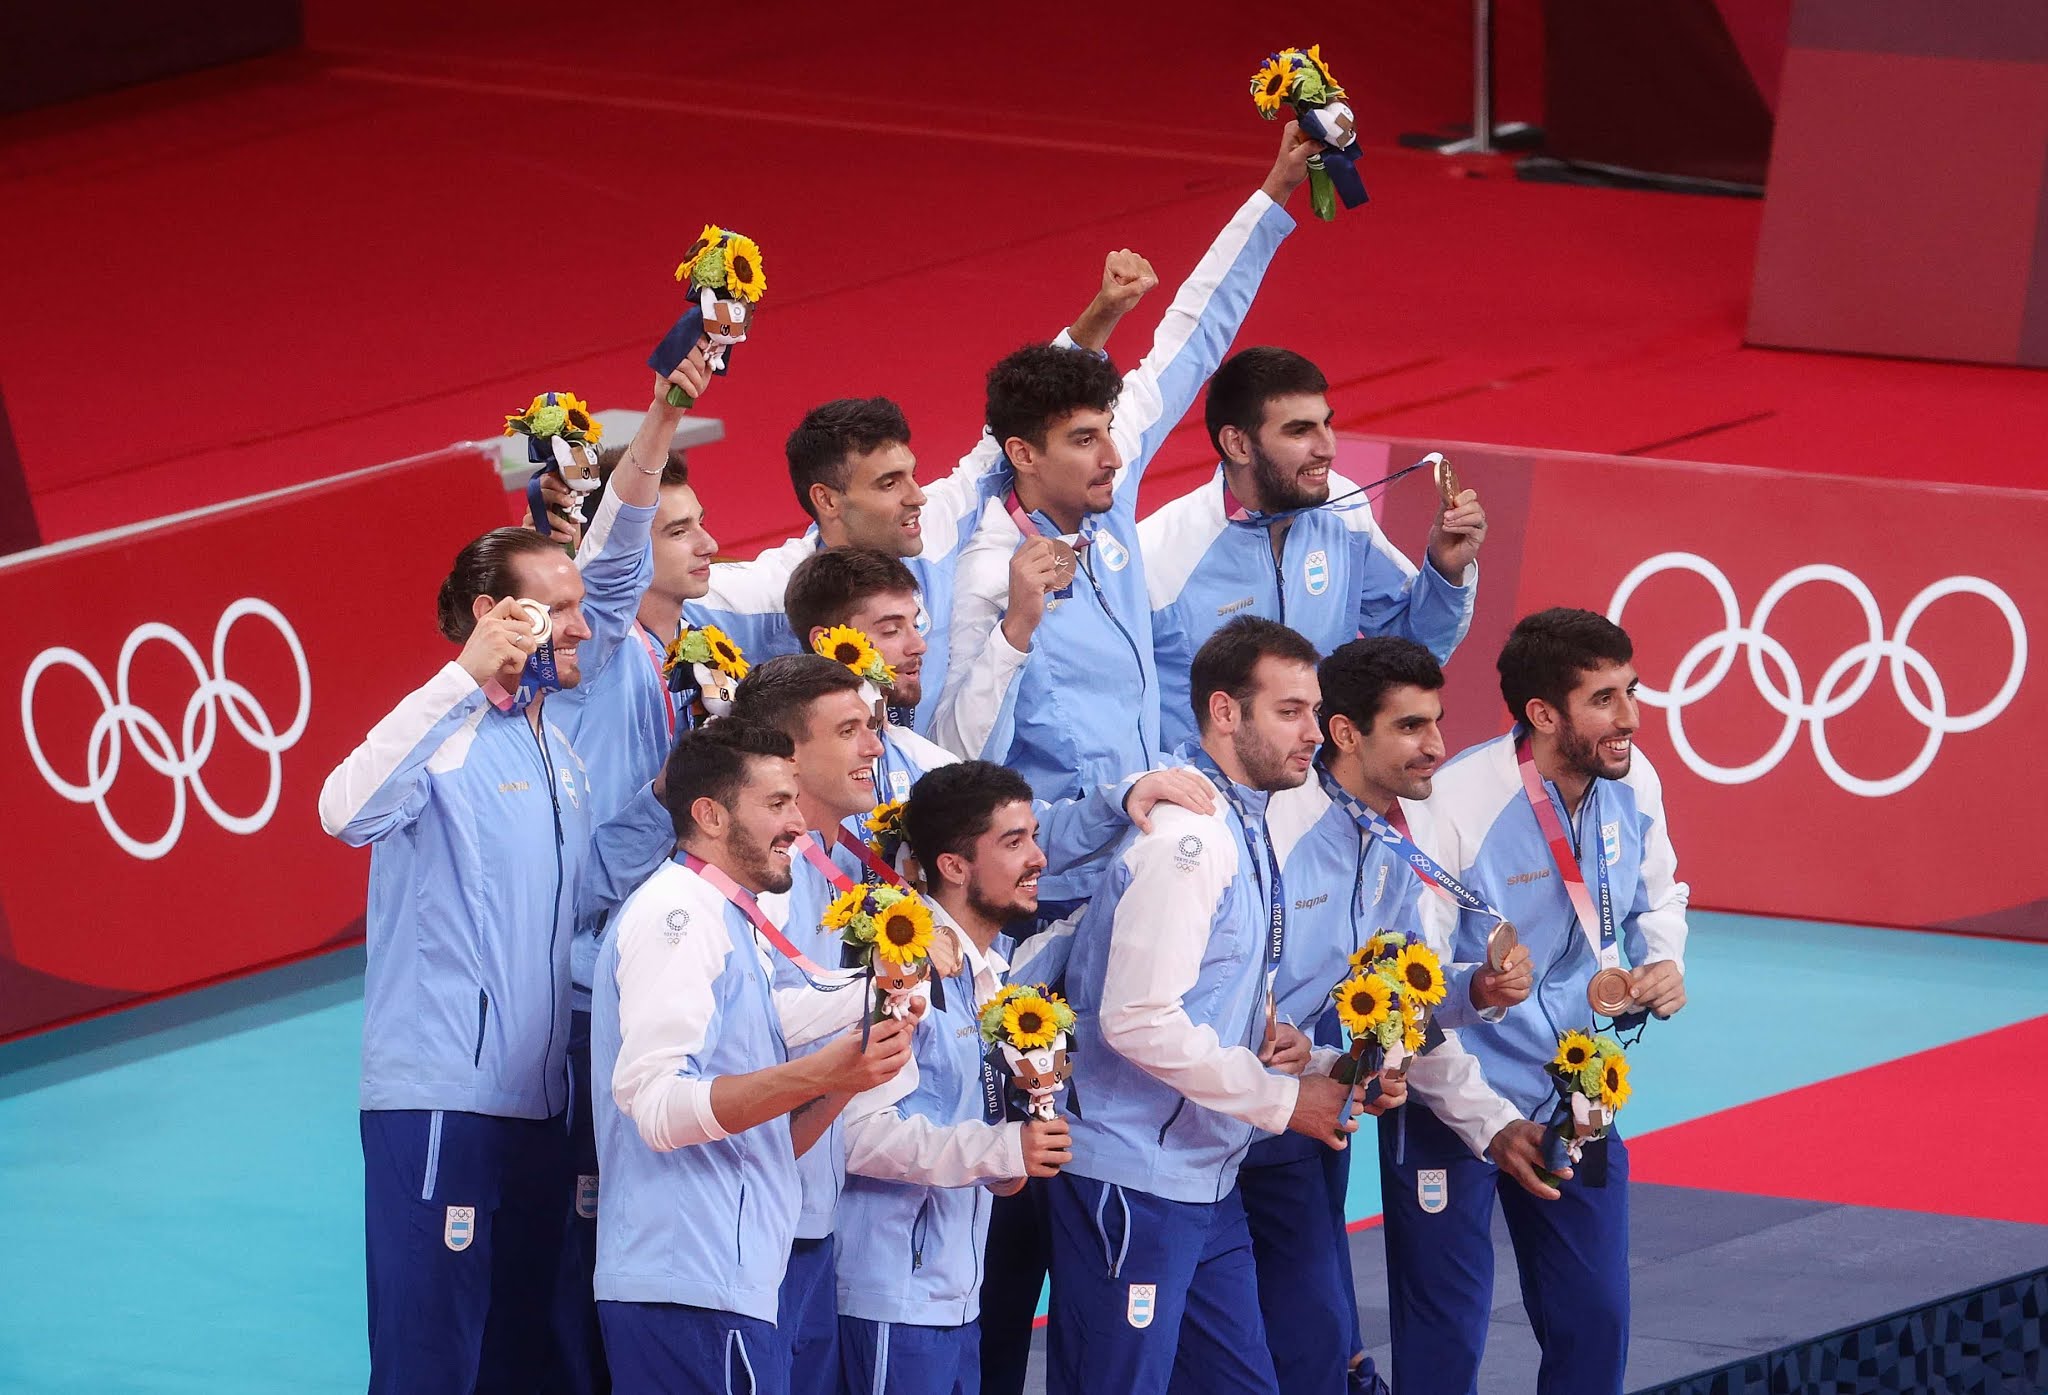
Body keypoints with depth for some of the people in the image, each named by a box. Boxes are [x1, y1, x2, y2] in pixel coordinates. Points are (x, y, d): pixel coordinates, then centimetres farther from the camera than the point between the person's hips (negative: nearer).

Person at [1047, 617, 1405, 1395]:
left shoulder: (1245, 829, 13)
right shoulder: (1185, 836, -18)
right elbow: (1140, 1019, -24)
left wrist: (1270, 1038, 2)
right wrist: (1280, 1098, -17)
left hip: (1208, 1179, 10)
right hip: (1135, 1181, -10)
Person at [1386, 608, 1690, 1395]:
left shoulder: (1632, 782, -6)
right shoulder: (1457, 805, -24)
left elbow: (1658, 896, 16)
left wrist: (1662, 963, -8)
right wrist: (1488, 1125, -23)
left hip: (1576, 1099, 5)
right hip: (1454, 1107, -5)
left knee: (1594, 1329, 9)